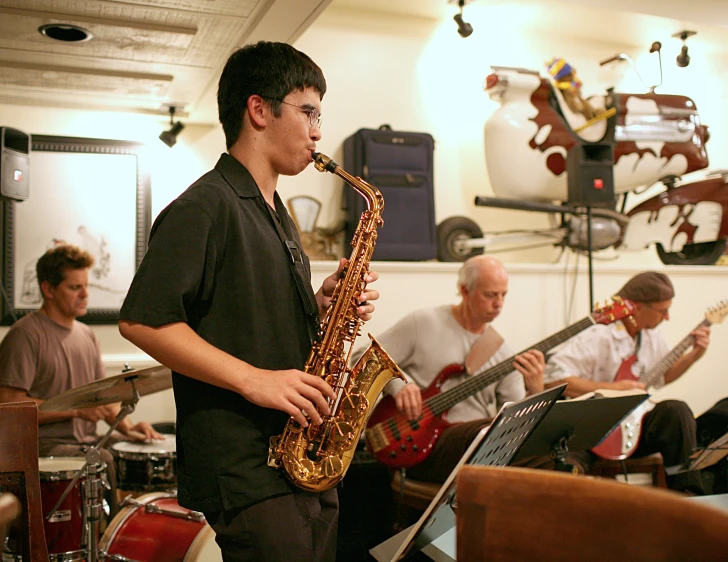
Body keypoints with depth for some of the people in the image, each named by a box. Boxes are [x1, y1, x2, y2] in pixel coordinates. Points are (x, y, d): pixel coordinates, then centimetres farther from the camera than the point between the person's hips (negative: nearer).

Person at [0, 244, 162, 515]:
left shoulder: (87, 335, 14)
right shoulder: (25, 335, -8)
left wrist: (126, 426, 0)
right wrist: (75, 409, -18)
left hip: (87, 444, 7)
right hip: (45, 445, -7)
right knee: (105, 464, -29)